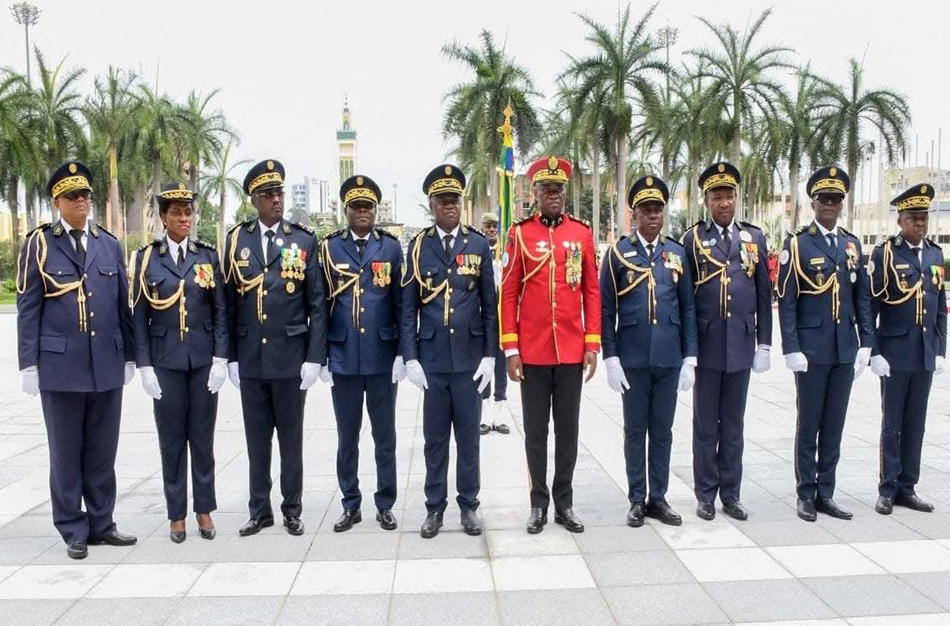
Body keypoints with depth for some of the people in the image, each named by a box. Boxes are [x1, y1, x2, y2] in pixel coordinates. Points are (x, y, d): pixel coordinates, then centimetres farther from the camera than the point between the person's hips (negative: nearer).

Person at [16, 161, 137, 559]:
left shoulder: (110, 245, 10)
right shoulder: (39, 245, 0)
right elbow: (28, 309, -2)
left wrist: (129, 356, 10)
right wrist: (29, 363, -6)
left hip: (107, 365, 3)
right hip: (60, 365, -3)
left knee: (102, 451, 11)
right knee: (66, 452, 7)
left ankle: (101, 524, 23)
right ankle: (73, 530, 19)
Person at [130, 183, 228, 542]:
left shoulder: (208, 255, 4)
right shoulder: (146, 258, 2)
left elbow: (221, 311, 3)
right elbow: (139, 316, 1)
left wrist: (220, 359, -5)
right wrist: (144, 366, -5)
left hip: (204, 361, 1)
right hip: (165, 362, 0)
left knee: (202, 438, 8)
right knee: (171, 439, 6)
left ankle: (204, 509, 20)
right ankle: (177, 514, 18)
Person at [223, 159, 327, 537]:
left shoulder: (304, 241, -1)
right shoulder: (236, 241, 5)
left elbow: (317, 305, -2)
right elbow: (229, 304, 6)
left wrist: (315, 358, -8)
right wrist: (230, 356, 2)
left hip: (291, 357, -2)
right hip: (250, 360, 2)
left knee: (291, 438, 9)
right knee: (257, 439, 11)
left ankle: (292, 509, 22)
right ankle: (260, 510, 24)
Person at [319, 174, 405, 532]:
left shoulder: (391, 247, 3)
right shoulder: (329, 248, 4)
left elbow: (401, 303, 1)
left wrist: (402, 353, -4)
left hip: (382, 358, 0)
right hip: (343, 359, 1)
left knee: (385, 436, 9)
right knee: (347, 437, 10)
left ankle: (385, 505, 22)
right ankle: (350, 505, 24)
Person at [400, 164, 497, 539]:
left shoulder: (479, 245, 3)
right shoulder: (418, 247, 3)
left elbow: (490, 305, 4)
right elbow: (408, 308, 3)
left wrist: (490, 355, -2)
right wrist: (410, 357, -4)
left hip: (469, 357, 0)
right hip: (432, 358, 0)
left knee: (468, 436, 8)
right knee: (435, 437, 8)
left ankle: (468, 505, 21)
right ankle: (435, 507, 20)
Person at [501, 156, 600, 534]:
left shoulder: (582, 233, 5)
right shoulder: (520, 233, -1)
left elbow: (592, 292, 6)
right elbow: (508, 294, -2)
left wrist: (592, 345, -1)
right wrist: (510, 349, -7)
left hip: (572, 352, 2)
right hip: (533, 353, -2)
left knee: (568, 431, 11)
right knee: (536, 432, 8)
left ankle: (564, 504, 23)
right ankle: (539, 503, 21)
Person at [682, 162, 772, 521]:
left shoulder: (754, 237, 8)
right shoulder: (692, 238, 1)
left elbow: (764, 294, 9)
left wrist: (764, 343, 4)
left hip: (741, 346, 2)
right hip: (707, 345, -2)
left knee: (733, 425, 10)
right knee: (705, 425, 7)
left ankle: (730, 495, 21)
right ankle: (706, 495, 17)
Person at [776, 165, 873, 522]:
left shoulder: (852, 244, 11)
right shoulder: (797, 244, -3)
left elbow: (863, 298, 12)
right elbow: (786, 302, -7)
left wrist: (865, 343, 4)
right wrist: (792, 349, -13)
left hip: (845, 350, 4)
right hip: (812, 350, -4)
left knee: (834, 426, 10)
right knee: (808, 425, 5)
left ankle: (825, 493, 19)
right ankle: (806, 495, 15)